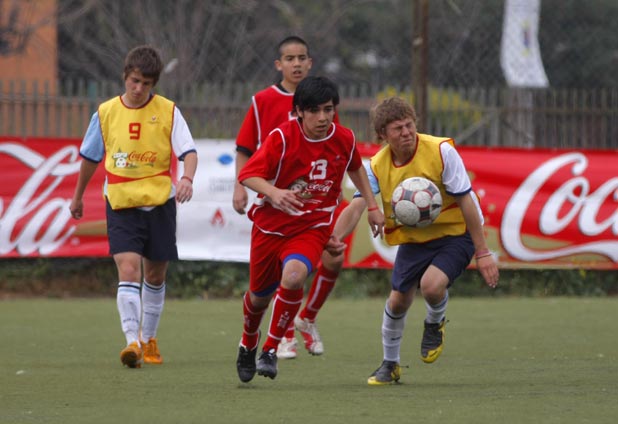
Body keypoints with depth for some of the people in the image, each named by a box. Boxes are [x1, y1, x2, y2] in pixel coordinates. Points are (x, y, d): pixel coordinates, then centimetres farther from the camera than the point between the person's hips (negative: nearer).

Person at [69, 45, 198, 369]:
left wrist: (187, 178, -31)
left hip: (159, 202, 1)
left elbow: (188, 151, -10)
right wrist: (78, 196, 25)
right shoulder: (106, 112, 2)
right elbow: (90, 157, 16)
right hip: (120, 204, 0)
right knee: (128, 268, -18)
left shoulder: (168, 111, -3)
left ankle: (148, 338, 30)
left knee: (155, 273, 11)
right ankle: (132, 341, -25)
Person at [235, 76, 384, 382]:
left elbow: (355, 168, 18)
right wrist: (274, 192, -39)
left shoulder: (344, 139, -5)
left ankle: (271, 350, -15)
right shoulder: (282, 137, -16)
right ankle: (248, 345, 47)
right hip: (271, 224, 0)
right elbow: (247, 174, -20)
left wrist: (372, 206, 19)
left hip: (313, 227, 0)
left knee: (293, 277, -30)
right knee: (260, 296, 13)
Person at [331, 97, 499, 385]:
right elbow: (356, 206, -20)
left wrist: (482, 253, -17)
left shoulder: (442, 151, -21)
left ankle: (435, 323, 9)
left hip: (454, 233, -4)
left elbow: (466, 202, -17)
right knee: (397, 301, 1)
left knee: (432, 285, -28)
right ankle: (390, 364, 28)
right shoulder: (378, 166, -11)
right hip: (412, 239, 4)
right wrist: (334, 237, -42)